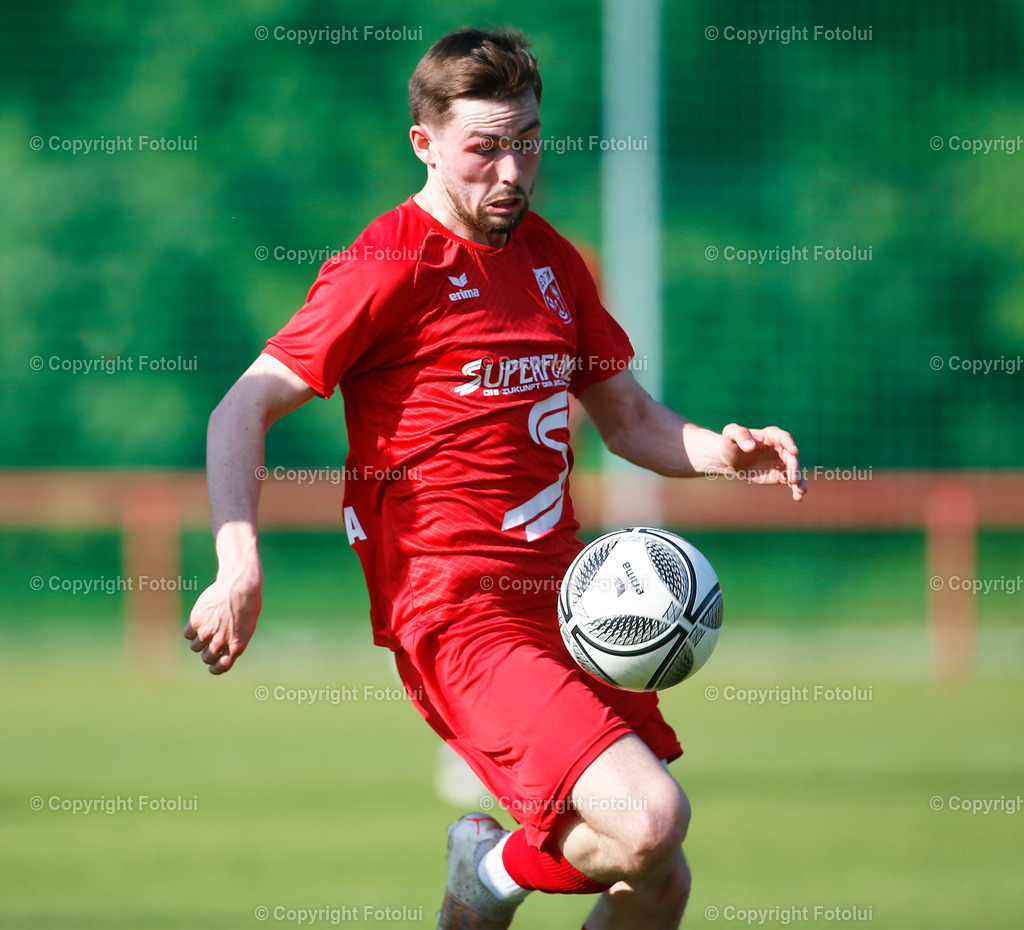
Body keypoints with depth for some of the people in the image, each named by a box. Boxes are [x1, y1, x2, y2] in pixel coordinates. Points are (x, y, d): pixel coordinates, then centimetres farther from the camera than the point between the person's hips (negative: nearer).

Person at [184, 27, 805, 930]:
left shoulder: (551, 260, 15)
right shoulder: (390, 268, -7)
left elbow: (627, 418, 25)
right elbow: (242, 412, -9)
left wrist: (724, 453, 4)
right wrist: (241, 566, -23)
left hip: (562, 601, 8)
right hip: (456, 614, -8)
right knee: (649, 820, -24)